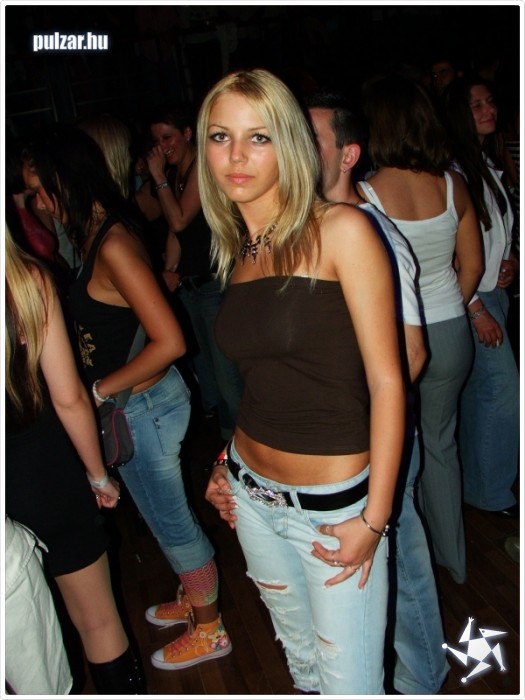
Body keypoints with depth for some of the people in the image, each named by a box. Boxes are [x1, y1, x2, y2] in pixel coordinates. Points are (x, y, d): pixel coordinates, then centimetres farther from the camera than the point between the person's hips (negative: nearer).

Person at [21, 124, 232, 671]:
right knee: (167, 515, 25)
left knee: (171, 520, 10)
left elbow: (169, 342, -29)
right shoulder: (96, 235, 4)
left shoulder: (113, 244, -25)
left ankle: (209, 630, 33)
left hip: (144, 407, -9)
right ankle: (195, 598, 48)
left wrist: (100, 390, -20)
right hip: (133, 405, 9)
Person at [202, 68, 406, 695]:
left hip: (334, 505, -5)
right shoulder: (235, 253, 5)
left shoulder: (341, 231, -14)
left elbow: (386, 381, -15)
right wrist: (229, 465, 9)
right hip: (252, 496, 6)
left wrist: (373, 517, -15)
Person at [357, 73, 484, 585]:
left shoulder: (364, 195, -17)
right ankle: (452, 557, 37)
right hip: (451, 334, 4)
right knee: (440, 443, 21)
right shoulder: (453, 186, -4)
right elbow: (472, 266, 5)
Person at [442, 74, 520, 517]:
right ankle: (492, 492, 12)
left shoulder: (488, 164, 12)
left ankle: (474, 477, 30)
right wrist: (478, 310, -17)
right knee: (503, 390, -5)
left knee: (480, 389, 15)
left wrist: (511, 259, 3)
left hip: (493, 293, 8)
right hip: (470, 298, -8)